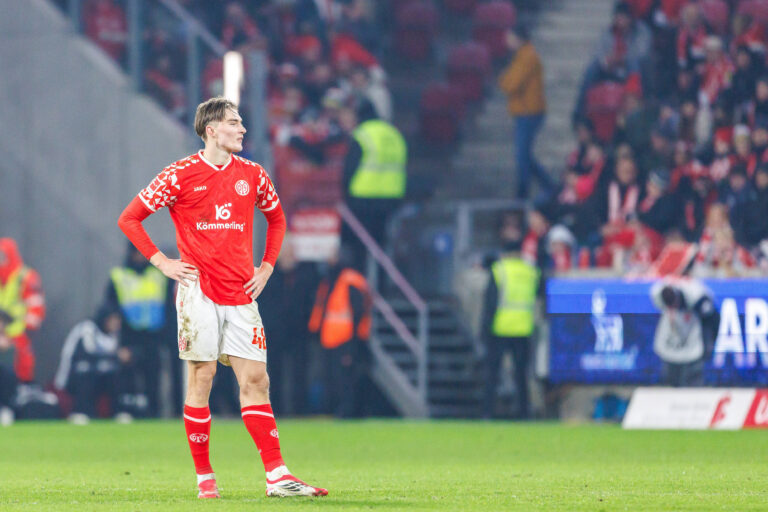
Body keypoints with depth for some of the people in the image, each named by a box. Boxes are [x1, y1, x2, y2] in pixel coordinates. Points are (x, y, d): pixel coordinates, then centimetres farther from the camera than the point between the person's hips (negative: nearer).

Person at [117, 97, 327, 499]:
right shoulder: (180, 175, -2)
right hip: (198, 291, -3)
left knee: (255, 381, -2)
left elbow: (276, 218, 27)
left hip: (240, 294, 3)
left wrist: (266, 267, 15)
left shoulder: (252, 175, 10)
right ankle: (204, 476, 4)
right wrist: (161, 262, -3)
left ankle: (276, 475, -5)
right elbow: (129, 218, 4)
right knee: (201, 378, -2)